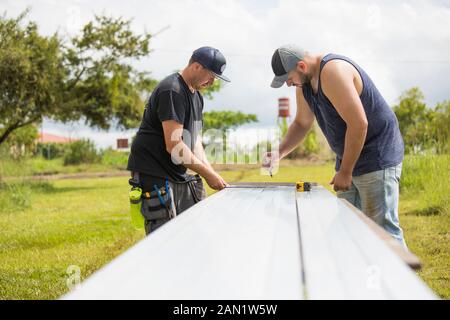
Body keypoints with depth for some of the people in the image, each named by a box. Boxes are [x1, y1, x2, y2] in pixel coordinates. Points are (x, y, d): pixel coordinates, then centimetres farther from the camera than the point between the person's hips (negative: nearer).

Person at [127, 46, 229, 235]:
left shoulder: (196, 96, 16)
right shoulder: (172, 91, -16)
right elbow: (173, 145, -22)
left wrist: (210, 171, 3)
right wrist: (208, 174, -16)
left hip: (178, 176, 10)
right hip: (155, 177, -10)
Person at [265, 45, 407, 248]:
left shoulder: (333, 72, -23)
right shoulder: (304, 83, 7)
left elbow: (358, 124, -27)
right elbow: (301, 123, 21)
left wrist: (345, 172, -19)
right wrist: (279, 153, 5)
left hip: (378, 157, -10)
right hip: (349, 157, 10)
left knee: (382, 228, -12)